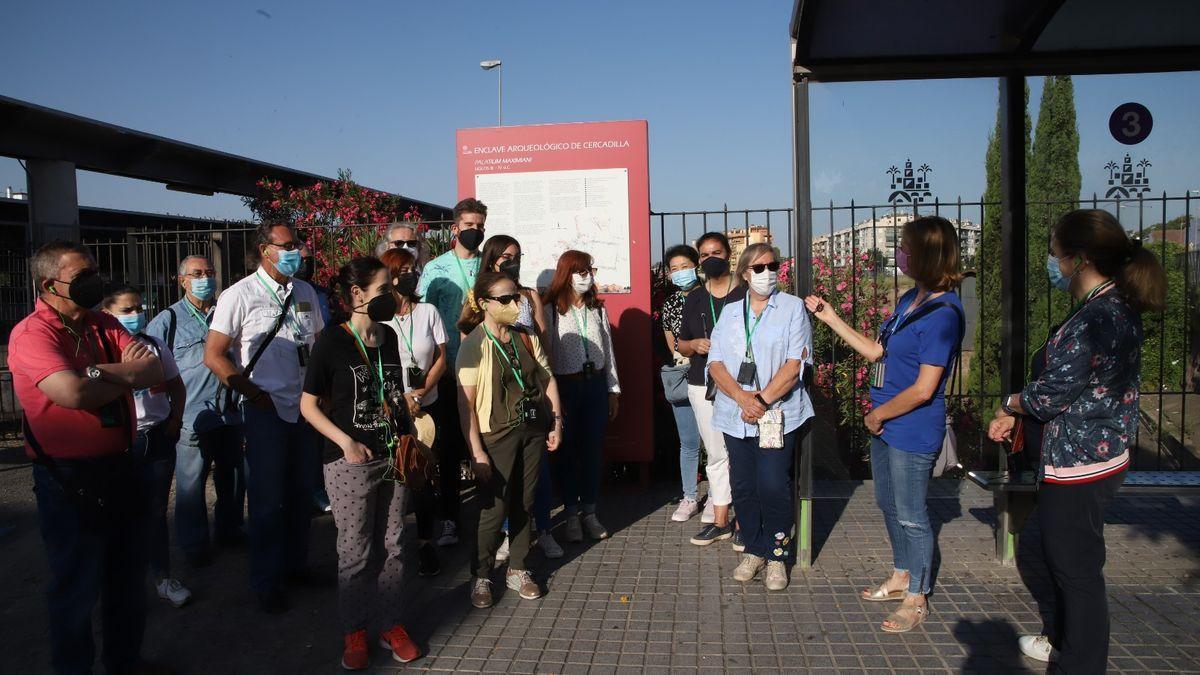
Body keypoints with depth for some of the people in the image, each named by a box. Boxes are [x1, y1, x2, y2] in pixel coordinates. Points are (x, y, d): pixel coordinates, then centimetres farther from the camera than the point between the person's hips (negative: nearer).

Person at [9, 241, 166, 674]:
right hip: (69, 479, -7)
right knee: (77, 589, 10)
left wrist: (99, 371, -22)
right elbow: (74, 393, -29)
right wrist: (129, 377, -11)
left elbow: (155, 370, -6)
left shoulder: (105, 326, 6)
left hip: (119, 468, 7)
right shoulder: (31, 334, -15)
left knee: (128, 578, 21)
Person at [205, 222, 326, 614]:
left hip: (305, 406, 5)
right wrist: (255, 394, -12)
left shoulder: (305, 292, 8)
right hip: (266, 409, -5)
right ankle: (266, 582, 19)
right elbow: (214, 355, -9)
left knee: (302, 492, 14)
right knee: (267, 500, 4)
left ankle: (295, 564, 32)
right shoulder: (240, 296, -9)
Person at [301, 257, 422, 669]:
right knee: (356, 552, 7)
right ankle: (354, 633, 24)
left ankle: (392, 625, 27)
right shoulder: (332, 341, -10)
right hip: (350, 463, -5)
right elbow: (309, 405, -6)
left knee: (391, 546, 12)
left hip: (392, 458, 5)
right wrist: (346, 442, -16)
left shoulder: (389, 337, 7)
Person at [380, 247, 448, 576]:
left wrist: (419, 393, -9)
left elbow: (441, 358, 4)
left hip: (426, 407, 2)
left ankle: (426, 542, 17)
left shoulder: (428, 311, 3)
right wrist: (399, 399, -12)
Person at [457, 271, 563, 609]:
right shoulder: (474, 345, -12)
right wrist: (477, 451, -18)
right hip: (496, 437, -5)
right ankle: (481, 576, 19)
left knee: (524, 504, 12)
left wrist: (556, 422, 5)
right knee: (494, 509, -1)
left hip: (532, 431, 5)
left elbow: (547, 379, 12)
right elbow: (466, 403, -15)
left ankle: (517, 569, 28)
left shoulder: (526, 337, 5)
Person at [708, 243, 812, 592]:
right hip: (735, 417, 4)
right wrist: (743, 398, -12)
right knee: (743, 487, 7)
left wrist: (762, 401, -14)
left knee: (773, 487, -9)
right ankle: (753, 550, 25)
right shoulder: (730, 312, 14)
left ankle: (777, 556, 10)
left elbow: (794, 365, -7)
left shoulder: (792, 308, 2)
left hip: (777, 415, -4)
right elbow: (715, 363, 4)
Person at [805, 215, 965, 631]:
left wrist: (878, 414, -11)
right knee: (889, 506, 22)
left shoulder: (942, 313, -22)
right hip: (885, 426, 9)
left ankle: (916, 599, 25)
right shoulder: (910, 300, 7)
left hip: (913, 433, -9)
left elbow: (923, 389, -23)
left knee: (911, 515, 6)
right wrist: (831, 319, 13)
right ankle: (901, 578, 41)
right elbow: (877, 352, 14)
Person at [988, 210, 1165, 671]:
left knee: (1077, 568, 6)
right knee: (1066, 558, 25)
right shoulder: (1118, 306, 6)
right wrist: (1017, 414, 10)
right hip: (1103, 454, 10)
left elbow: (1053, 394, -21)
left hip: (1078, 464, -10)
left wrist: (1010, 403, 0)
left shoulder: (1092, 321, -27)